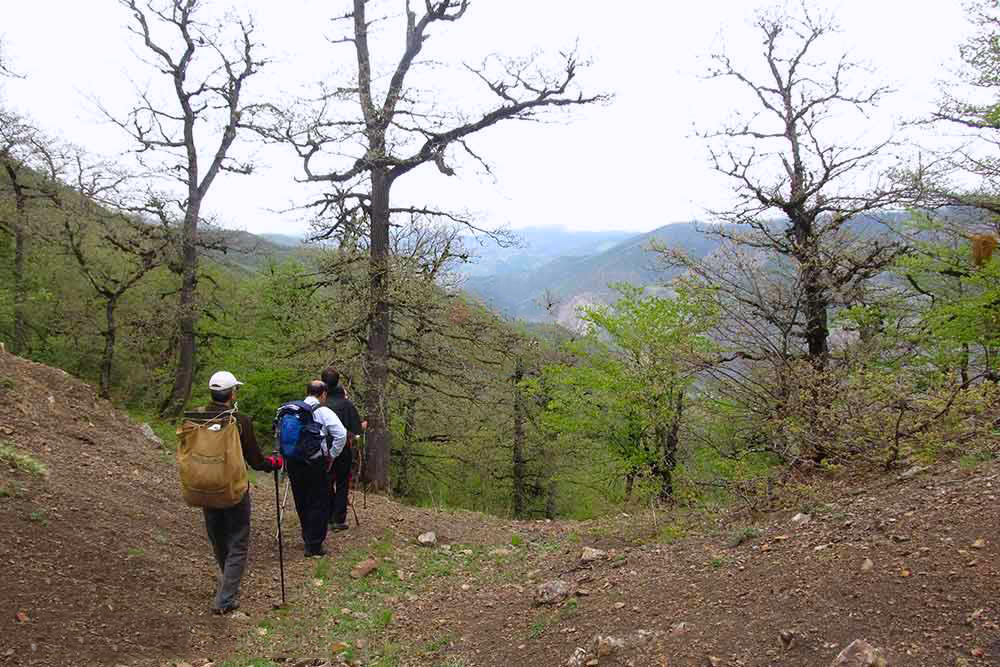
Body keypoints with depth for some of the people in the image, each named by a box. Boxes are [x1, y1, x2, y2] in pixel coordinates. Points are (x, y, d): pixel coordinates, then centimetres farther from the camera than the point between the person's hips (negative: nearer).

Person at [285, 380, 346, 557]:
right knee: (319, 504, 6)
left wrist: (286, 454, 15)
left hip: (293, 463, 5)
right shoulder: (323, 412, -10)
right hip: (316, 464, -5)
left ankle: (307, 538, 33)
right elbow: (341, 434, -19)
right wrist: (332, 456, -6)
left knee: (302, 502, 19)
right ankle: (314, 545, 8)